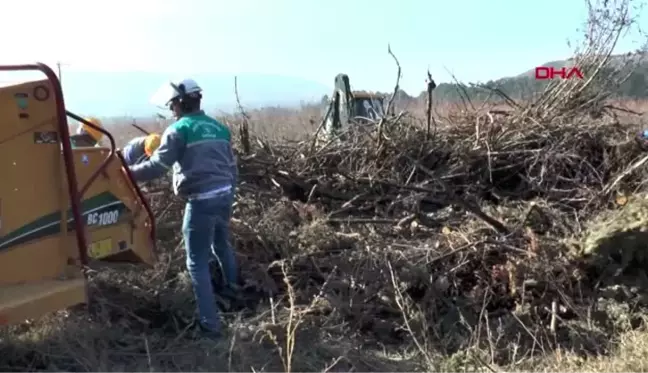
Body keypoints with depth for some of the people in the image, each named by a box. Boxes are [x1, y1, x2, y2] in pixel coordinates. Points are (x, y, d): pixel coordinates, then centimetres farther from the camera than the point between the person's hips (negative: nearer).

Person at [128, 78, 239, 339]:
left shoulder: (178, 130, -7)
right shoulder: (219, 128, 14)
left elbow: (157, 167, -13)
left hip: (202, 200, -7)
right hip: (224, 195, 7)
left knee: (198, 263, 3)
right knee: (221, 243, 32)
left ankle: (210, 323, 5)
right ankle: (232, 286, 54)